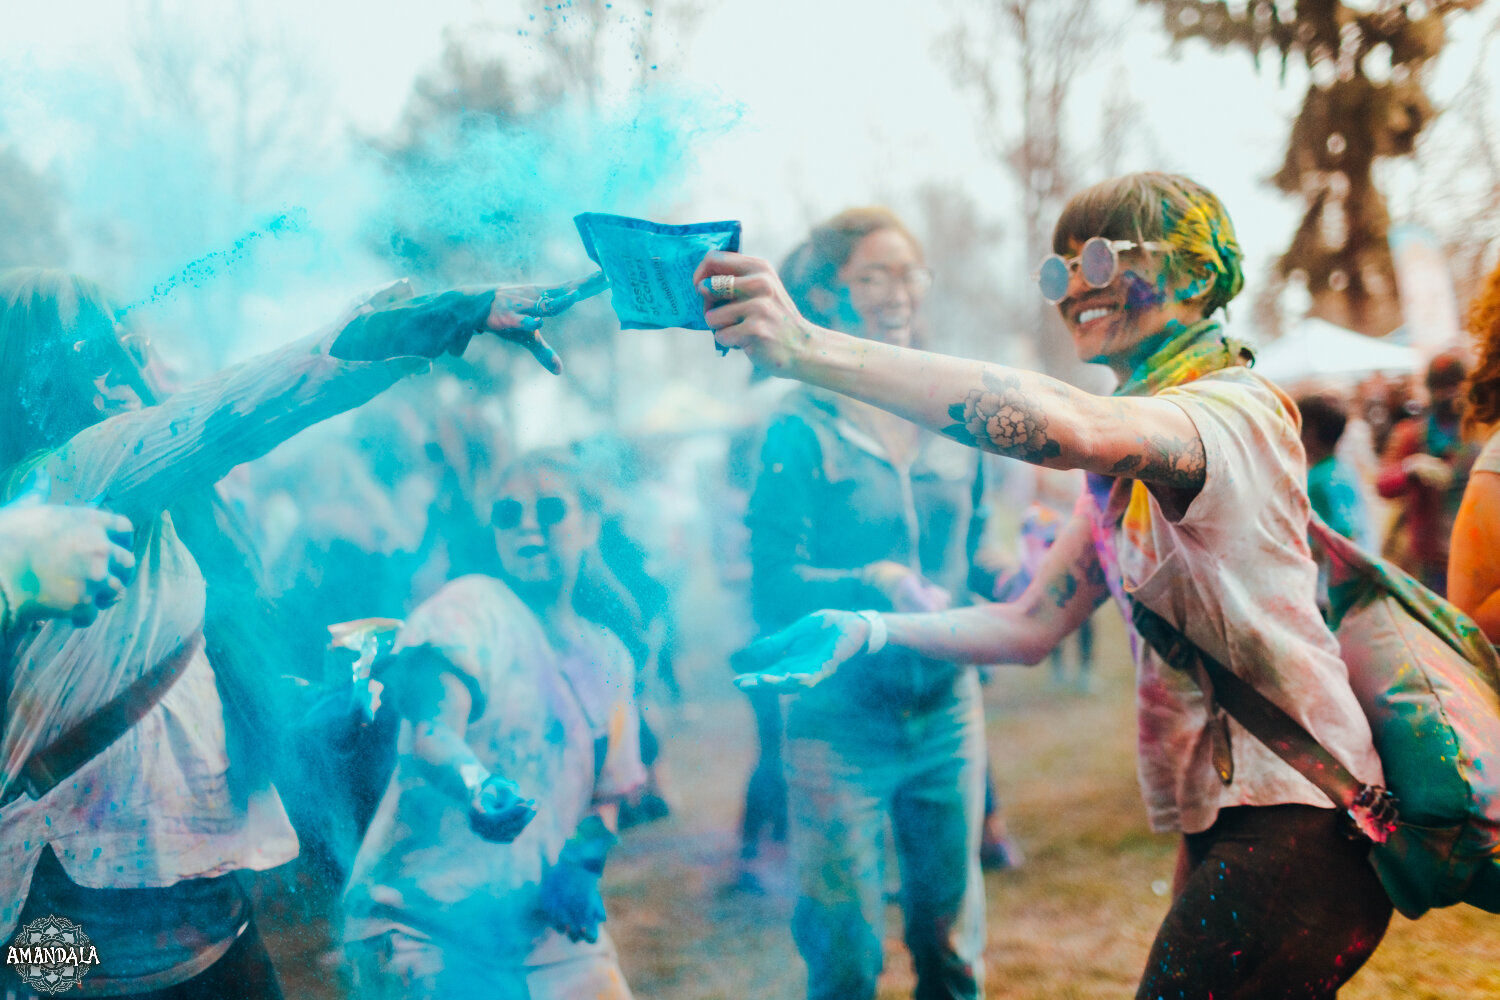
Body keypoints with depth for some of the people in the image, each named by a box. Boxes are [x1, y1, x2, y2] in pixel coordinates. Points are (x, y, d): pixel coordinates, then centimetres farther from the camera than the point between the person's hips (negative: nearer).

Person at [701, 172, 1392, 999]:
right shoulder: (1132, 457, 16)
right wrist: (867, 632, -3)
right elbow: (1032, 625, 12)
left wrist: (810, 349, -44)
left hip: (1294, 823, -9)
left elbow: (1067, 426, -37)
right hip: (1216, 822, 9)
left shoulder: (1234, 411, -15)